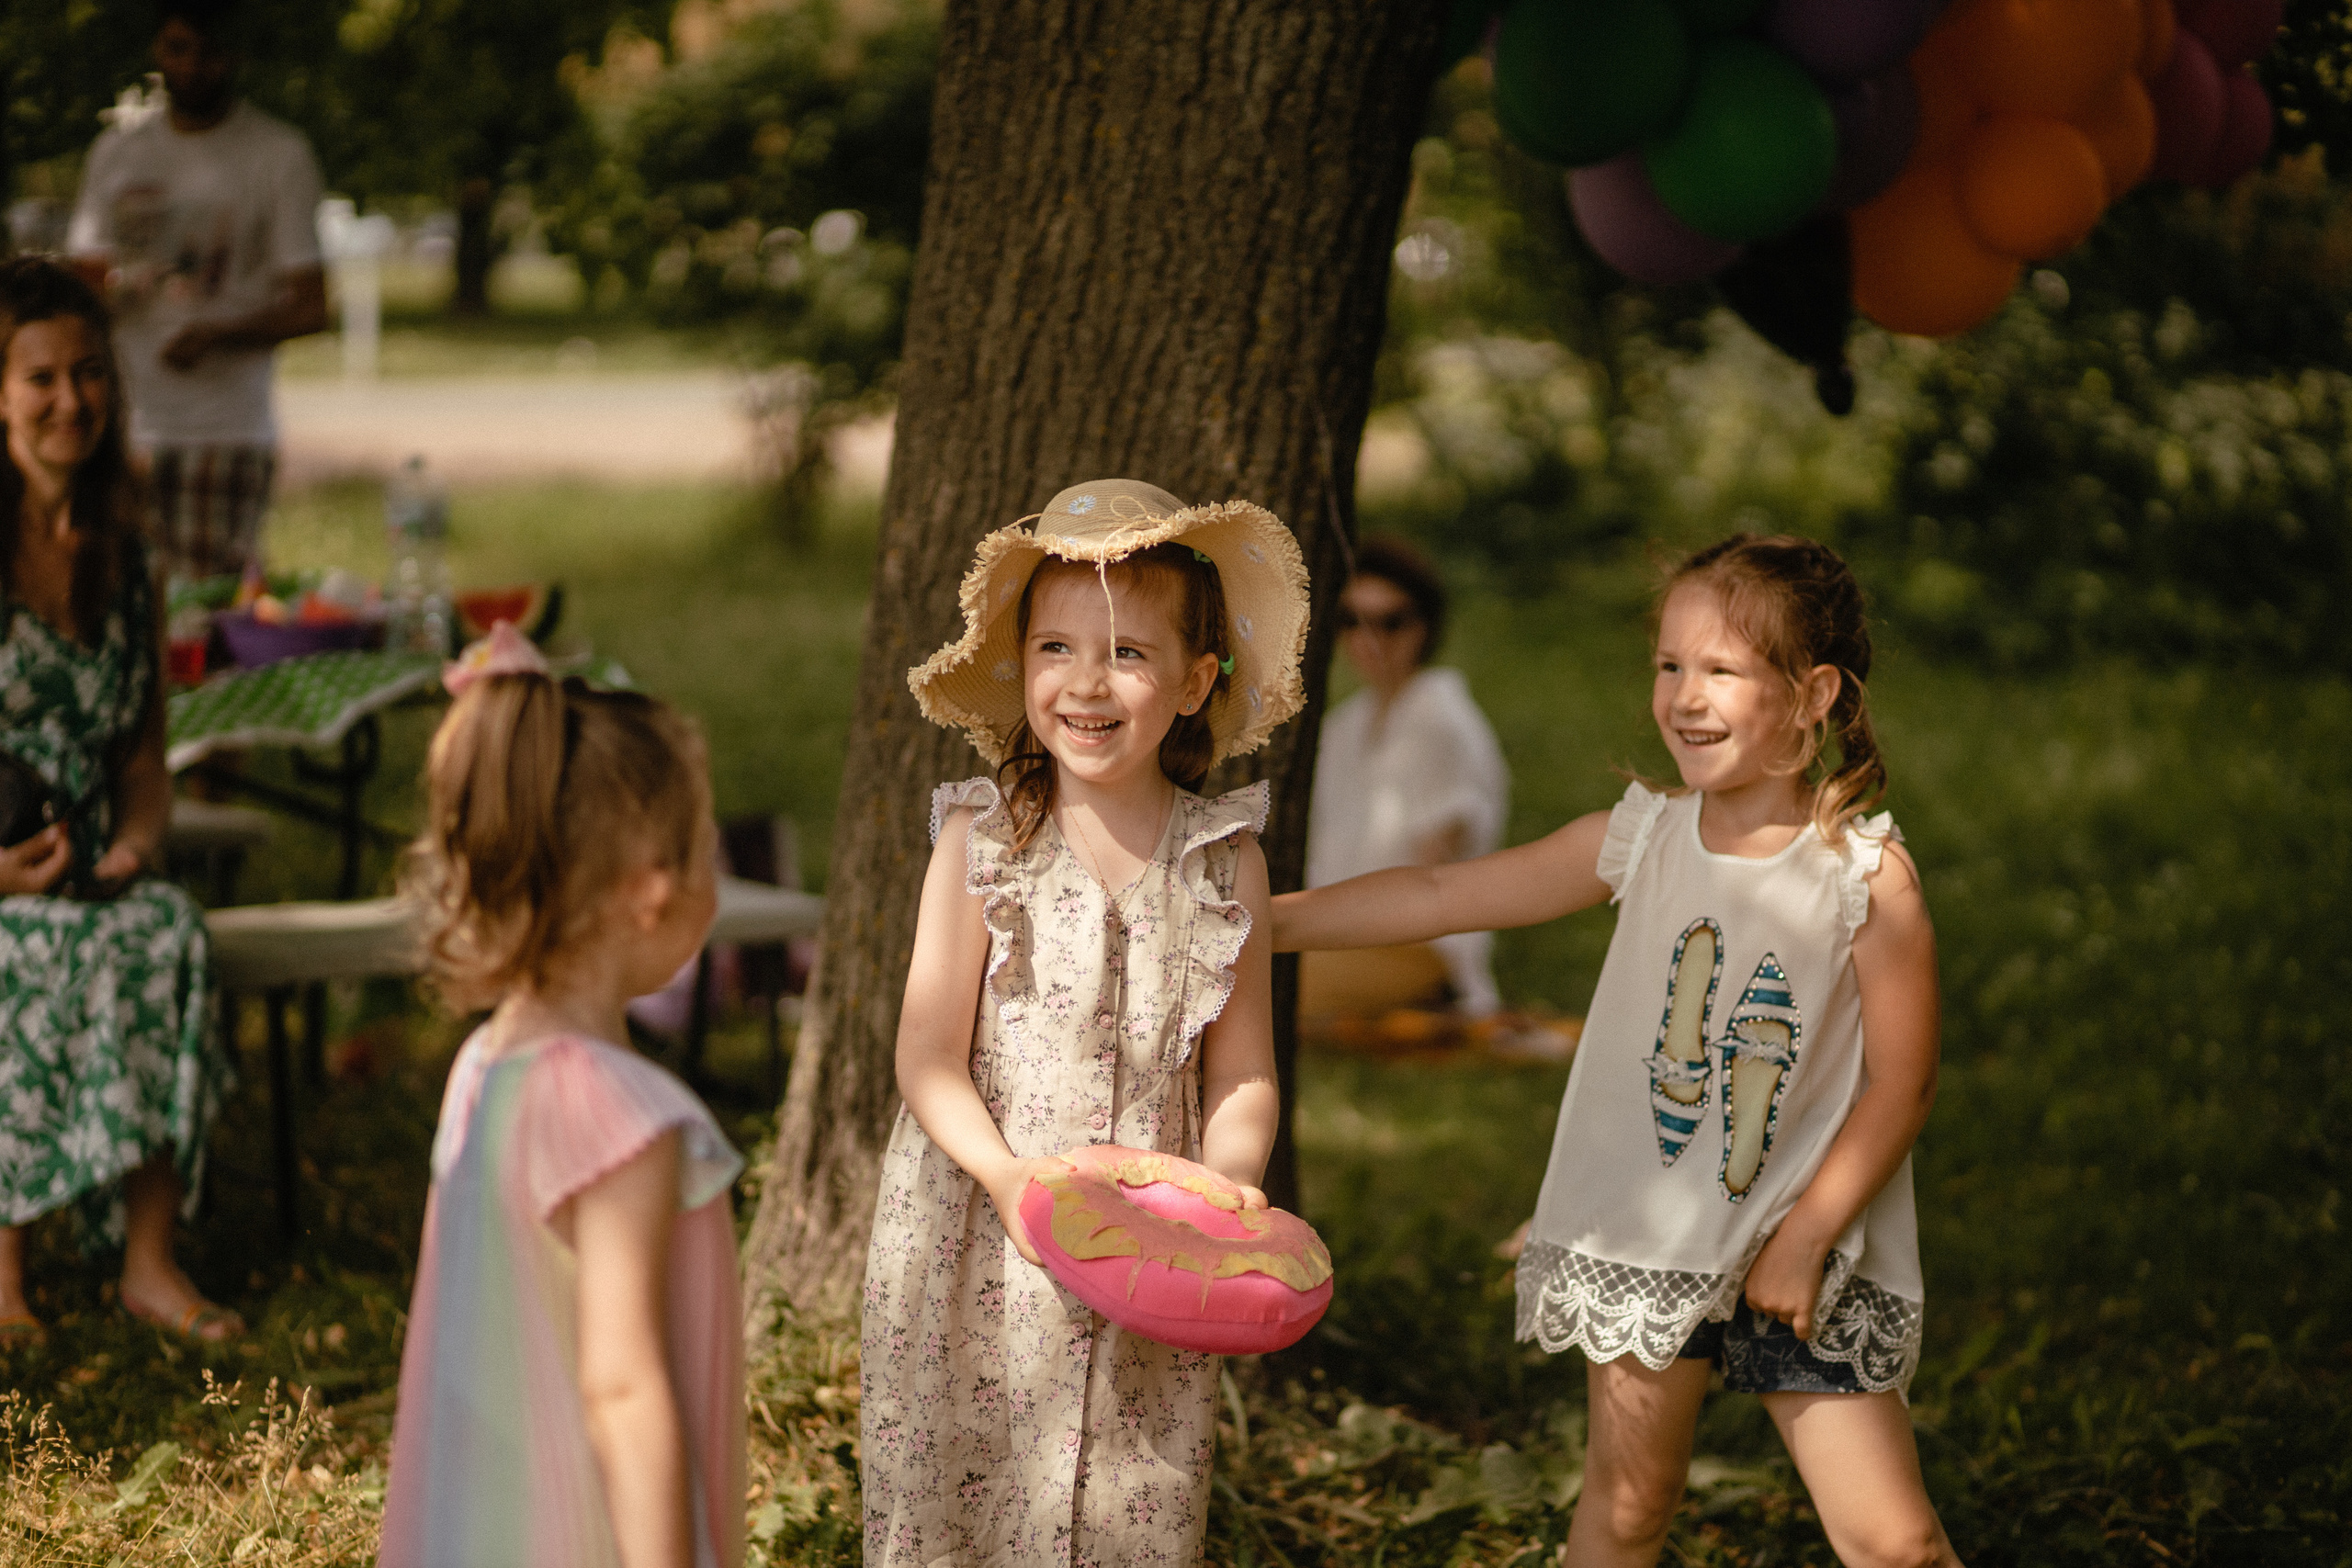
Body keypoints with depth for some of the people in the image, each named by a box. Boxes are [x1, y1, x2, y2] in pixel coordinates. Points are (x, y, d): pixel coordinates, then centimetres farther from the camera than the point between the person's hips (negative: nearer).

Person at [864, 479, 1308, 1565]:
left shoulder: (1225, 859, 1)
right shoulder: (981, 841, -5)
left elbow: (1239, 1075, 4)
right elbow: (929, 1056, -7)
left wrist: (1230, 1183, -15)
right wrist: (1006, 1173, -23)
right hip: (979, 1243, -1)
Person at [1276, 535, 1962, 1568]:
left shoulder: (1866, 874, -13)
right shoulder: (1643, 841, -3)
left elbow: (1900, 1083, -10)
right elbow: (1441, 897, 2)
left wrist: (1805, 1236, -12)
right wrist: (1257, 922, 1)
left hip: (1807, 1248, -3)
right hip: (1645, 1235, 3)